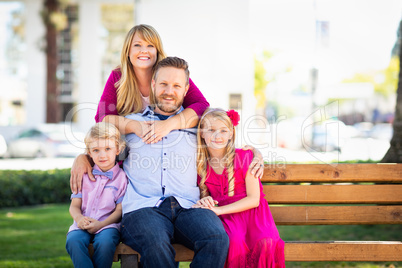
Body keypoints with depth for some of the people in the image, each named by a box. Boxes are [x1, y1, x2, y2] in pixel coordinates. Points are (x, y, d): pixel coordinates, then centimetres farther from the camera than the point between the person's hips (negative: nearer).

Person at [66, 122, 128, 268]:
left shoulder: (122, 177, 5)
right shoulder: (85, 175, 14)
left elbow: (119, 210, 0)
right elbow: (74, 206, 13)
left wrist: (100, 224, -16)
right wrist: (79, 218, -11)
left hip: (107, 224, -2)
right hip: (83, 224, 2)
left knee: (105, 242, -35)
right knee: (73, 241, -30)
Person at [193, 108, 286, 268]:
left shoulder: (244, 157, 0)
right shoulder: (200, 164, 8)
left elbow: (254, 199, -5)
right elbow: (203, 195, 18)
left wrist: (220, 210, -14)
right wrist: (203, 202, -9)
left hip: (251, 212, -1)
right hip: (226, 218, 1)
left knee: (266, 244, -33)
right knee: (235, 242, -35)